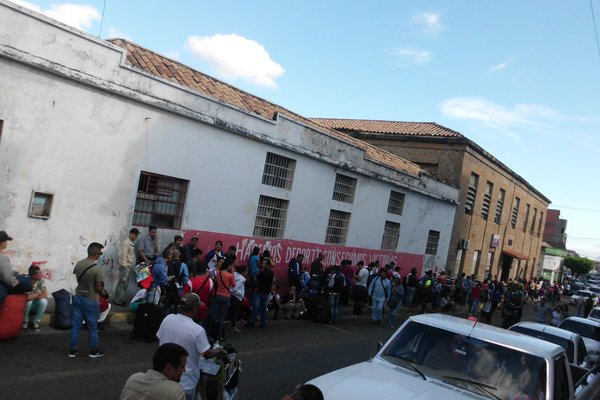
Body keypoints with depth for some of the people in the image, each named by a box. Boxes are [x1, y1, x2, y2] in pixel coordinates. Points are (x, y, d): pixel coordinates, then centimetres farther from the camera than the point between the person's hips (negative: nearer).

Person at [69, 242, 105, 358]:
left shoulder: (78, 264, -4)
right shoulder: (97, 269, -23)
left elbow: (77, 278, 11)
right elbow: (99, 288, -20)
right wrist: (102, 291, 1)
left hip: (78, 297, 5)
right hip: (91, 301, -5)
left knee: (76, 325, 13)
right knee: (92, 327, 8)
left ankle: (73, 350, 21)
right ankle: (94, 351, 19)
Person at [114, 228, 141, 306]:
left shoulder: (132, 243, 14)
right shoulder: (126, 242, -13)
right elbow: (123, 255, -17)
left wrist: (133, 266, 14)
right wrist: (123, 266, -19)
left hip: (130, 266, 9)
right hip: (125, 266, -9)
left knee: (126, 283, 13)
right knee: (122, 283, -6)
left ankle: (122, 298, 20)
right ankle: (117, 300, 0)